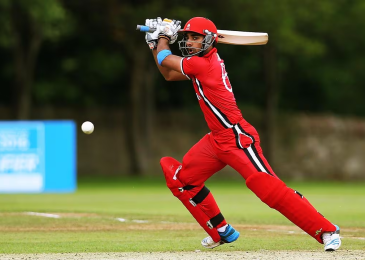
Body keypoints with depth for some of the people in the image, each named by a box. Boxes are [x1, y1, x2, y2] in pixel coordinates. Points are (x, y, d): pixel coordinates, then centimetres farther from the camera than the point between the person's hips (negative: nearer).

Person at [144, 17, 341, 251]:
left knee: (270, 188, -18)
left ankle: (327, 231, -13)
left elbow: (165, 59, -5)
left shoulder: (203, 64, -17)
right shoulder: (202, 63, 11)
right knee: (181, 178, 13)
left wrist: (164, 36, 13)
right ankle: (222, 232, 20)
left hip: (238, 139, -10)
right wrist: (155, 43, 16)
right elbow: (168, 74, 23)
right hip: (217, 141, 10)